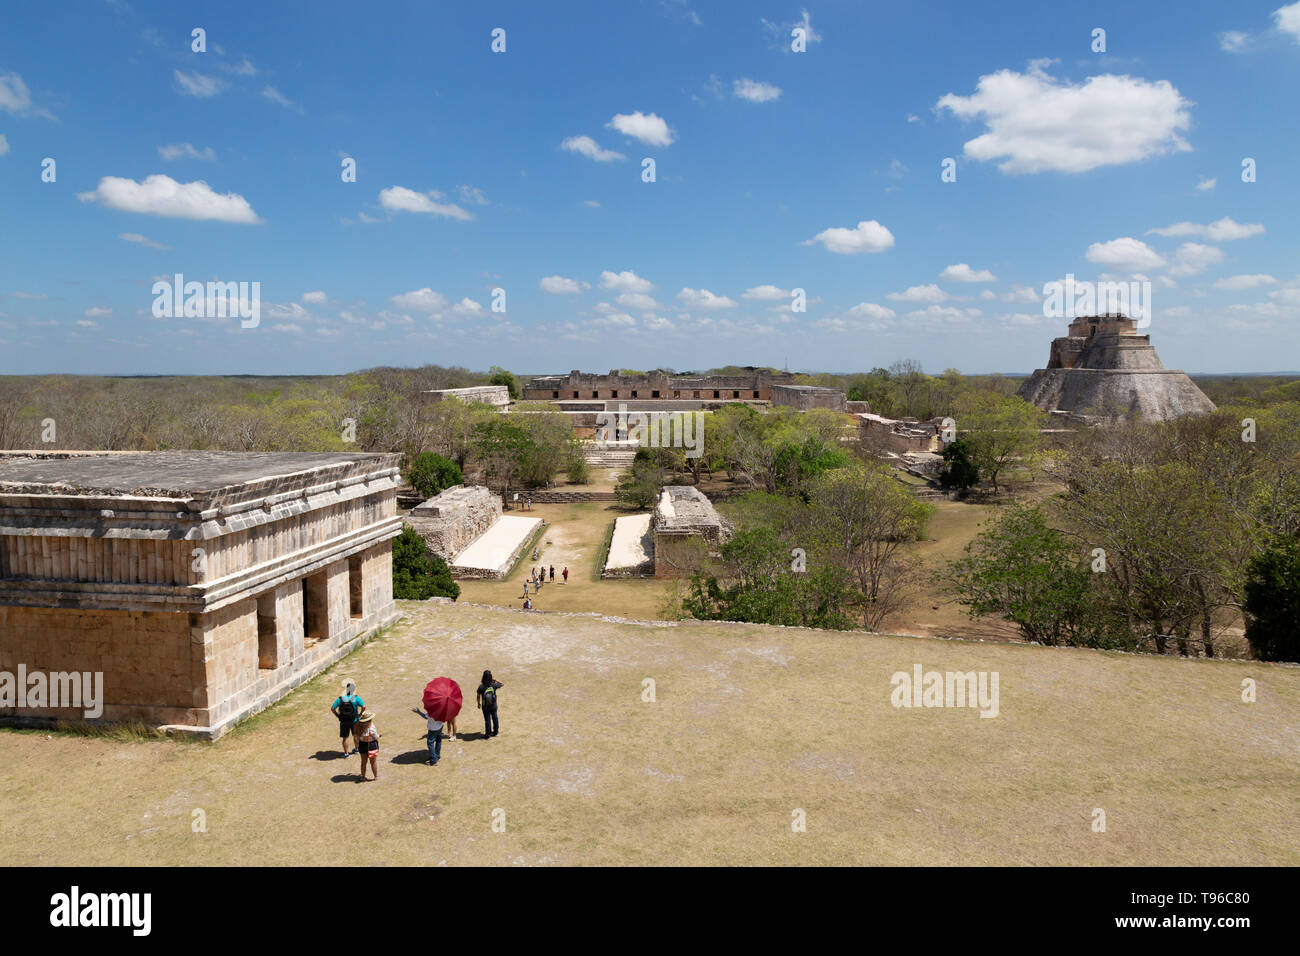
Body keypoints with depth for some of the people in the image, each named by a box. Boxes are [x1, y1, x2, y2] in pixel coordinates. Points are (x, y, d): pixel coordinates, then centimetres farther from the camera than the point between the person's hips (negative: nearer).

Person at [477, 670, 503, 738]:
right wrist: (496, 680, 7)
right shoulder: (494, 685, -15)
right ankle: (495, 731, 36)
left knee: (487, 720, 10)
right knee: (494, 718, 20)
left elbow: (478, 696, -8)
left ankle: (488, 734, 21)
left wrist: (478, 704, 8)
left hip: (485, 707, -2)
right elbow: (502, 684, 3)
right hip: (493, 706, 2)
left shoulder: (481, 687, -20)